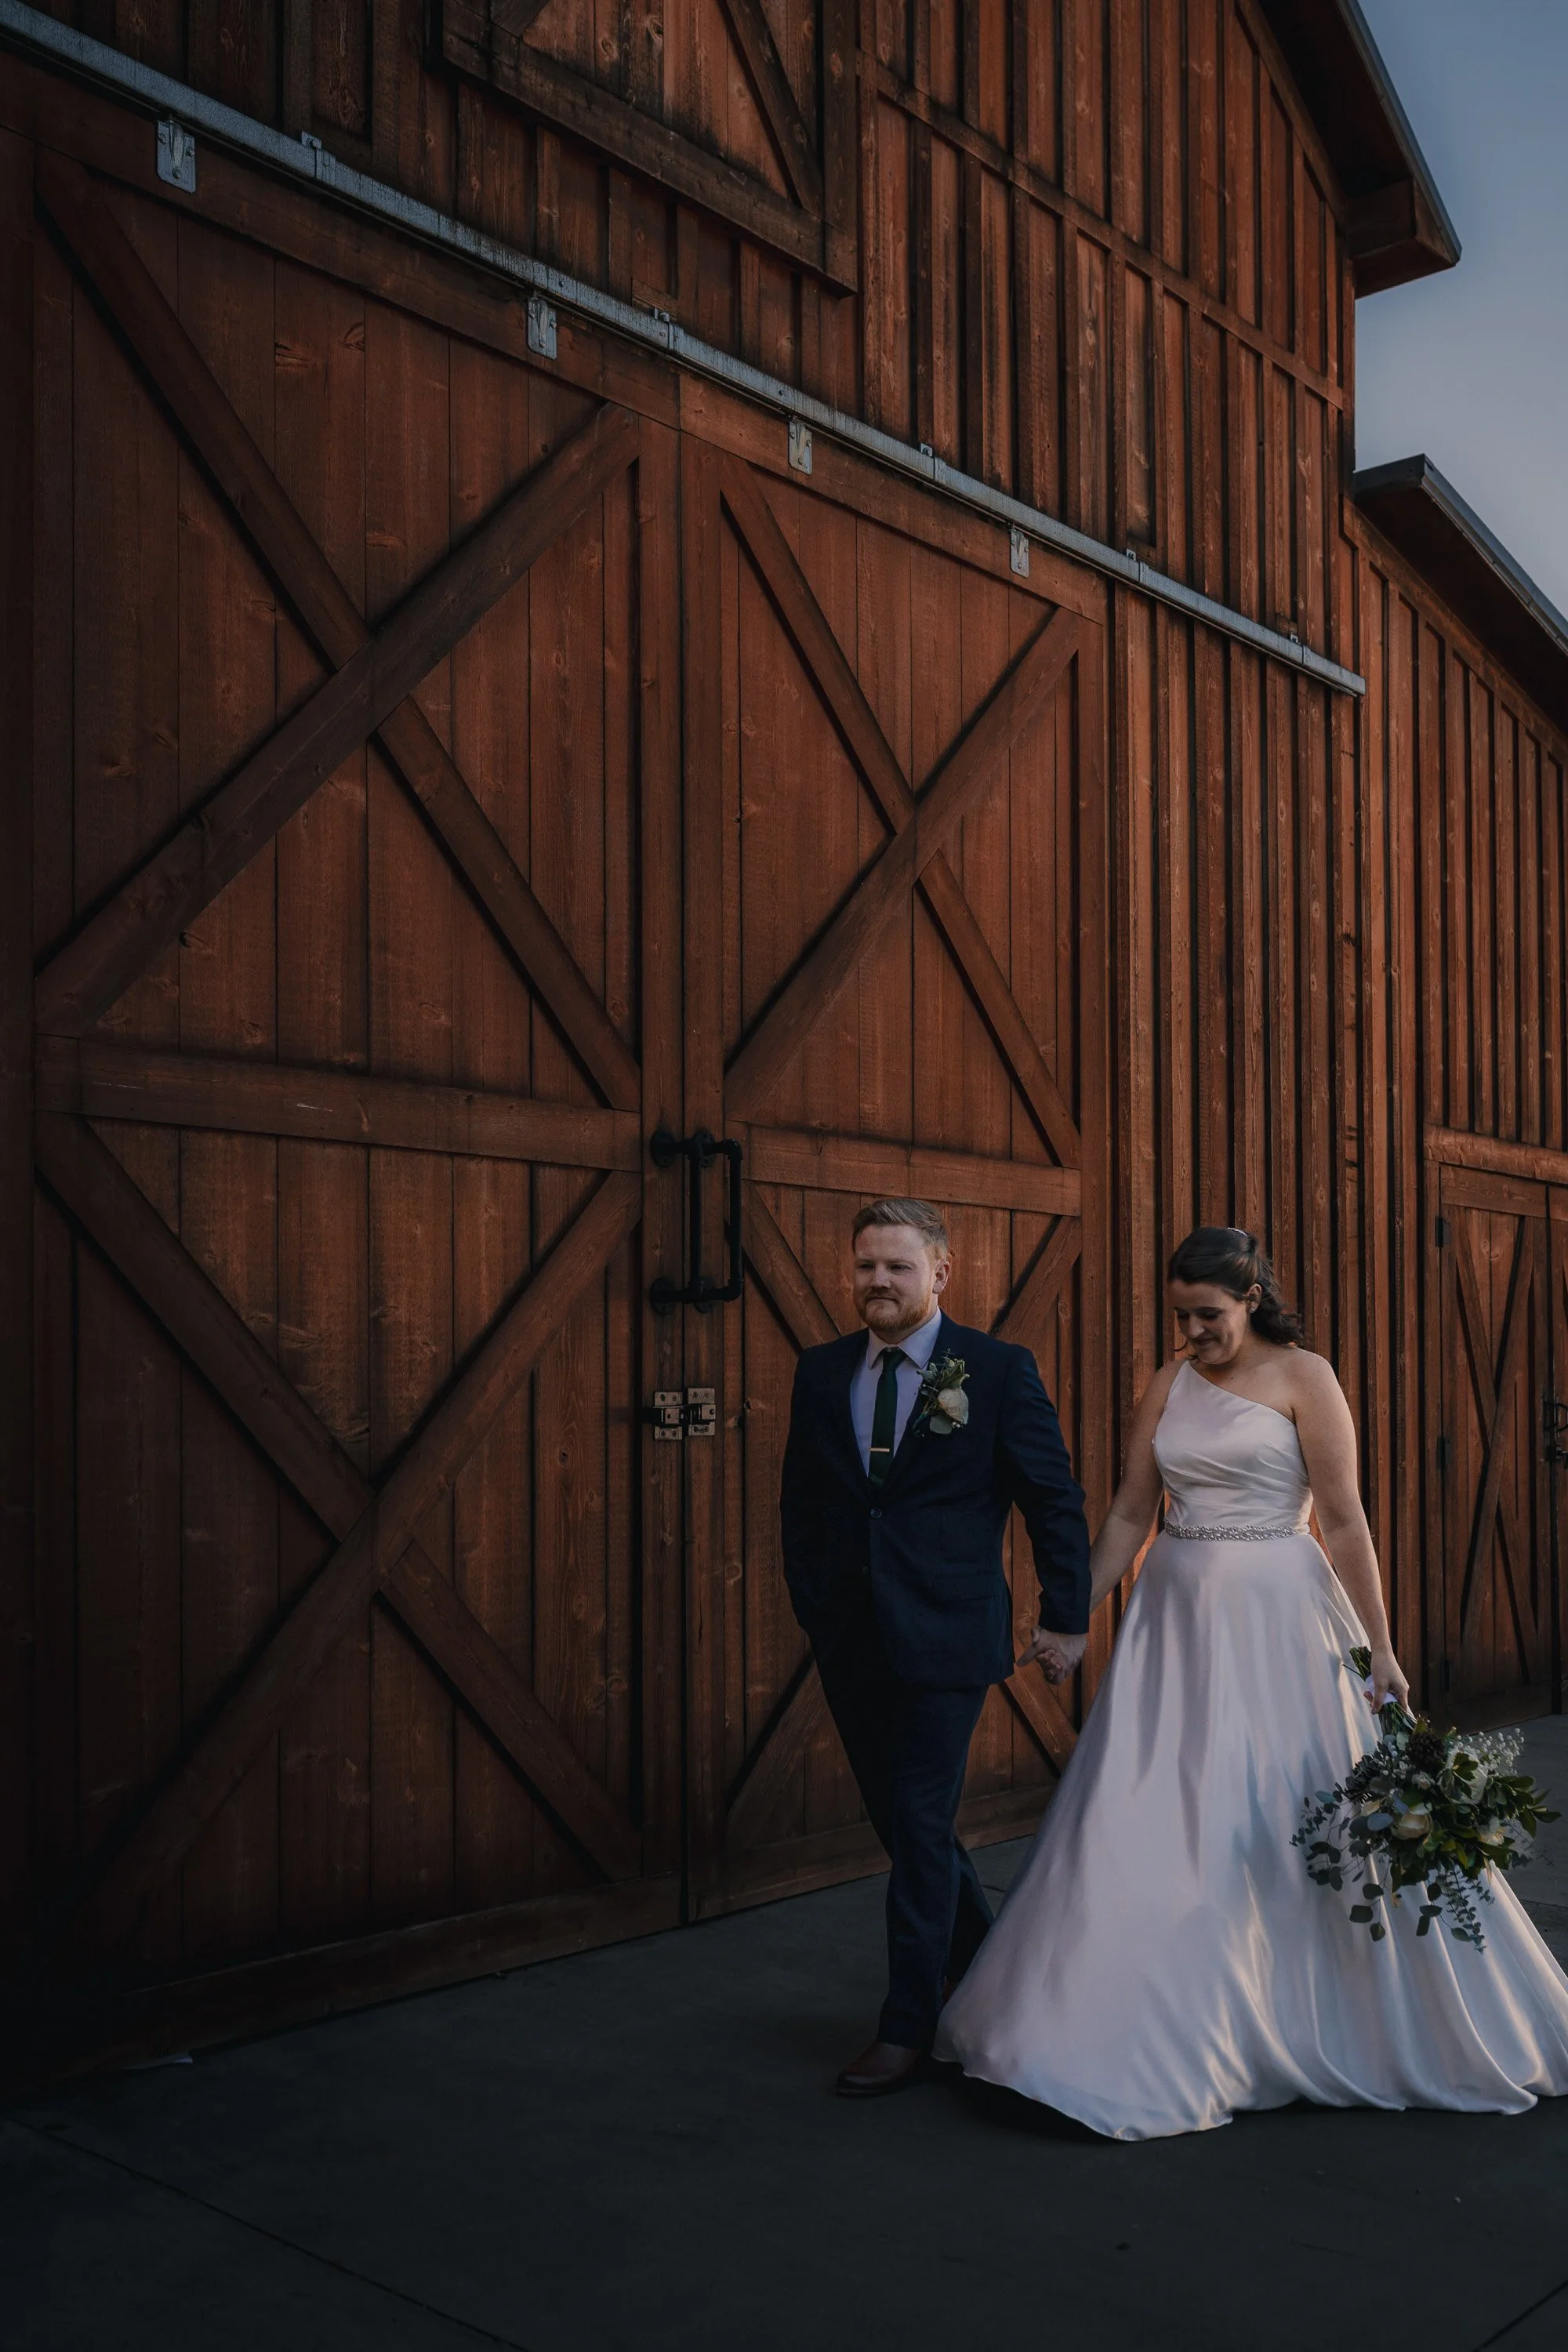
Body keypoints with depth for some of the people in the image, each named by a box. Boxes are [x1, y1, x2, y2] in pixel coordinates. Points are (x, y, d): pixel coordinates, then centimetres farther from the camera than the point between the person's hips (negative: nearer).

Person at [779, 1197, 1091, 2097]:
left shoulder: (999, 1370, -6)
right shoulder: (821, 1373, 6)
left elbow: (1057, 1501, -2)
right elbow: (801, 1502, 15)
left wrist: (1067, 1617, -3)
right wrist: (811, 1600, 10)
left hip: (946, 1635, -5)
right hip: (850, 1640, 5)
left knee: (921, 1823, -2)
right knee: (899, 1815, 16)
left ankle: (909, 2028, 10)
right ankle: (984, 1964, 39)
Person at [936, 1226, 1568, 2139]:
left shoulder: (1302, 1377, -5)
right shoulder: (1169, 1386, 9)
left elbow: (1344, 1520, -8)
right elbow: (1130, 1513, 11)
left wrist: (1379, 1648, -10)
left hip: (1275, 1618, -4)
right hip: (1178, 1617, 5)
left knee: (1303, 1815, 0)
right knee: (1150, 1817, 4)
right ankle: (1159, 2030, 18)